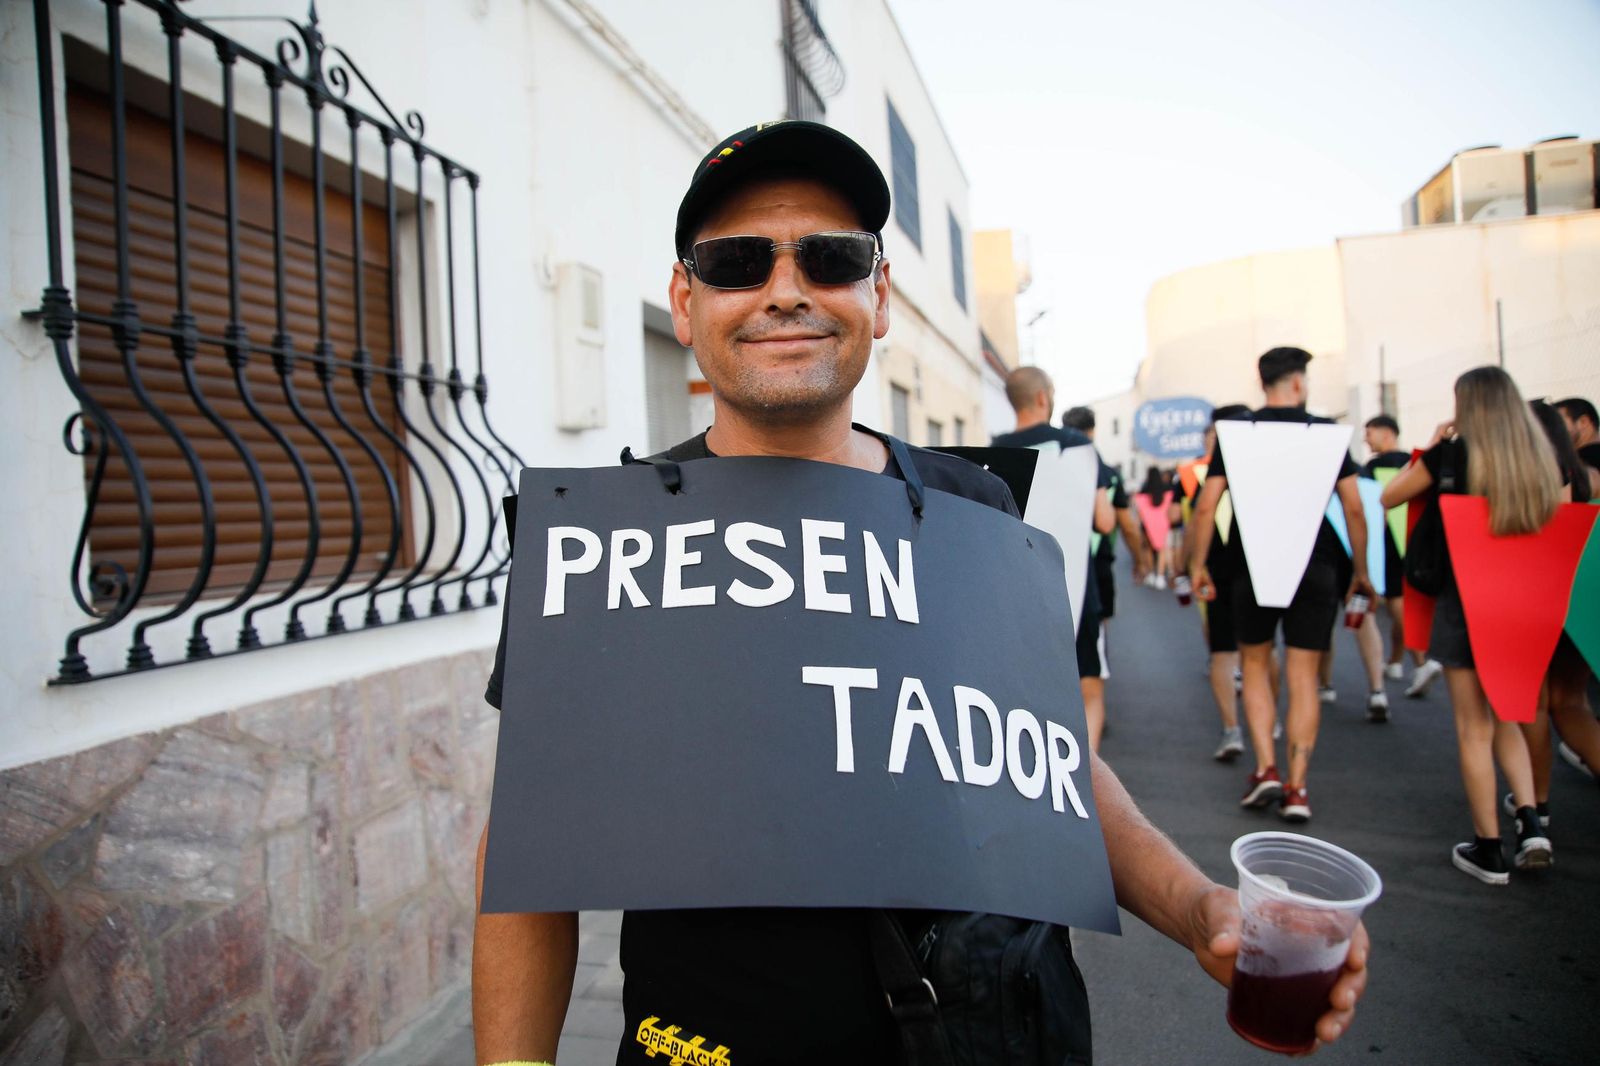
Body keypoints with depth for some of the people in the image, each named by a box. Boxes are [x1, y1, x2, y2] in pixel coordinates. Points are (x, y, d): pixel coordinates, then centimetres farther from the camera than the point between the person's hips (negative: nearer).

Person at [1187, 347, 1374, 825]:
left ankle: (1266, 769, 7)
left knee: (1255, 664, 16)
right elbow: (1354, 508, 0)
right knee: (1303, 676, 6)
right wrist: (1361, 570, 10)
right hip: (1315, 568, 0)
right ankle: (1297, 787, 7)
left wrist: (1198, 564, 4)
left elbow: (1206, 506, -4)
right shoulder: (1325, 432, 2)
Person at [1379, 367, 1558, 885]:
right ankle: (1530, 821, 7)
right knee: (1506, 717, 21)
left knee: (1475, 727, 4)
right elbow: (1557, 513, 14)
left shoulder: (1455, 453, -11)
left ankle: (1488, 850, 10)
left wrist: (1430, 448, 6)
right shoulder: (1541, 458, 2)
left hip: (1464, 598, -5)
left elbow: (1387, 498, -3)